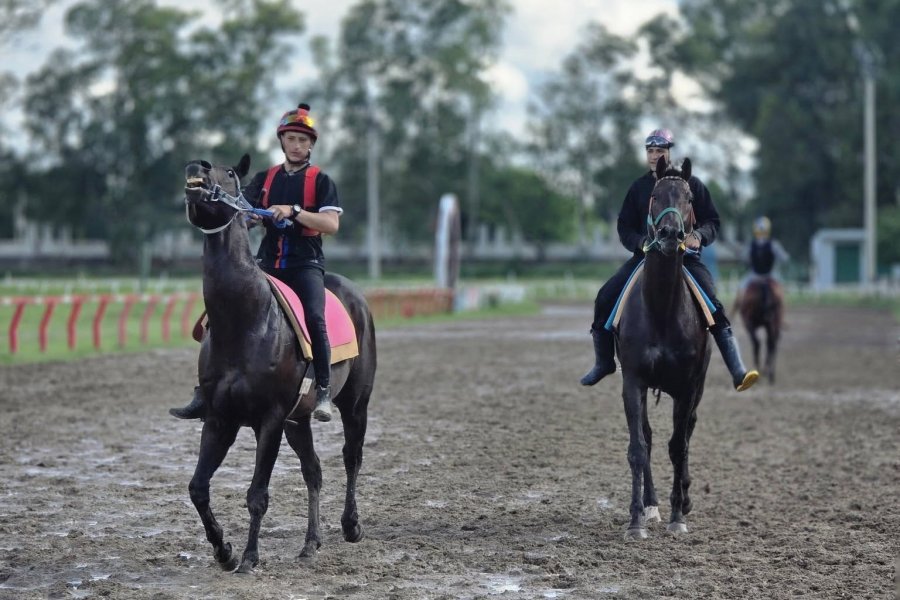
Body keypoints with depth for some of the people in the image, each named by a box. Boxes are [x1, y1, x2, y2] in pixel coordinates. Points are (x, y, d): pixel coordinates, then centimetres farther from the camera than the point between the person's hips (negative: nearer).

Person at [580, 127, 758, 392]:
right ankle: (603, 363, 8)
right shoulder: (639, 187, 9)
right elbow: (625, 228, 10)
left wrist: (698, 235, -18)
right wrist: (641, 242, -11)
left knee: (714, 305, -24)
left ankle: (738, 372, -26)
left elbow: (712, 221, 5)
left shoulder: (691, 184, 3)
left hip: (685, 255, -3)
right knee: (605, 297, -11)